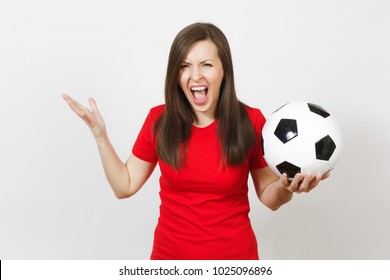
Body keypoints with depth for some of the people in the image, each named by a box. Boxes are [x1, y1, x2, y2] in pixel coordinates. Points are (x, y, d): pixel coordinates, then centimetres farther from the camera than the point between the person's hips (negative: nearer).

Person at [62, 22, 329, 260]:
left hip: (234, 255, -1)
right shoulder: (159, 119, -7)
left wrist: (287, 186, -25)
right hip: (169, 254, 2)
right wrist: (100, 135, -10)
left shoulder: (251, 121, -13)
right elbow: (125, 186, 0)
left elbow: (269, 197, -3)